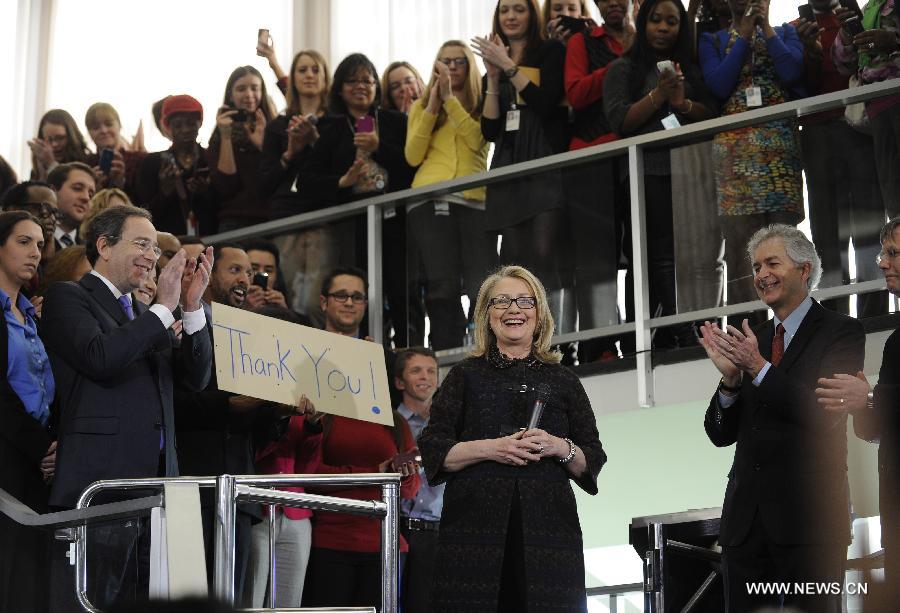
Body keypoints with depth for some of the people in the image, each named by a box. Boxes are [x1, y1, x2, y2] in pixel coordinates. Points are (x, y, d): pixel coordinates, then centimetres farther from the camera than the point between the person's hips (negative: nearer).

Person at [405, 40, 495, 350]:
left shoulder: (481, 105, 16)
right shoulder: (422, 105, 20)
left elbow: (477, 139, -4)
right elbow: (413, 156, 8)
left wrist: (450, 98, -5)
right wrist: (431, 109, 2)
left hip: (474, 199, -1)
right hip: (431, 200, 1)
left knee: (482, 288, -12)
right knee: (443, 289, -7)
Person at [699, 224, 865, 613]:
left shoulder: (841, 332, -1)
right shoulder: (750, 341, 15)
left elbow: (826, 414, -14)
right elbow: (721, 434, 10)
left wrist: (760, 368, -19)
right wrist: (730, 378, -7)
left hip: (809, 518, -5)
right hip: (745, 520, 5)